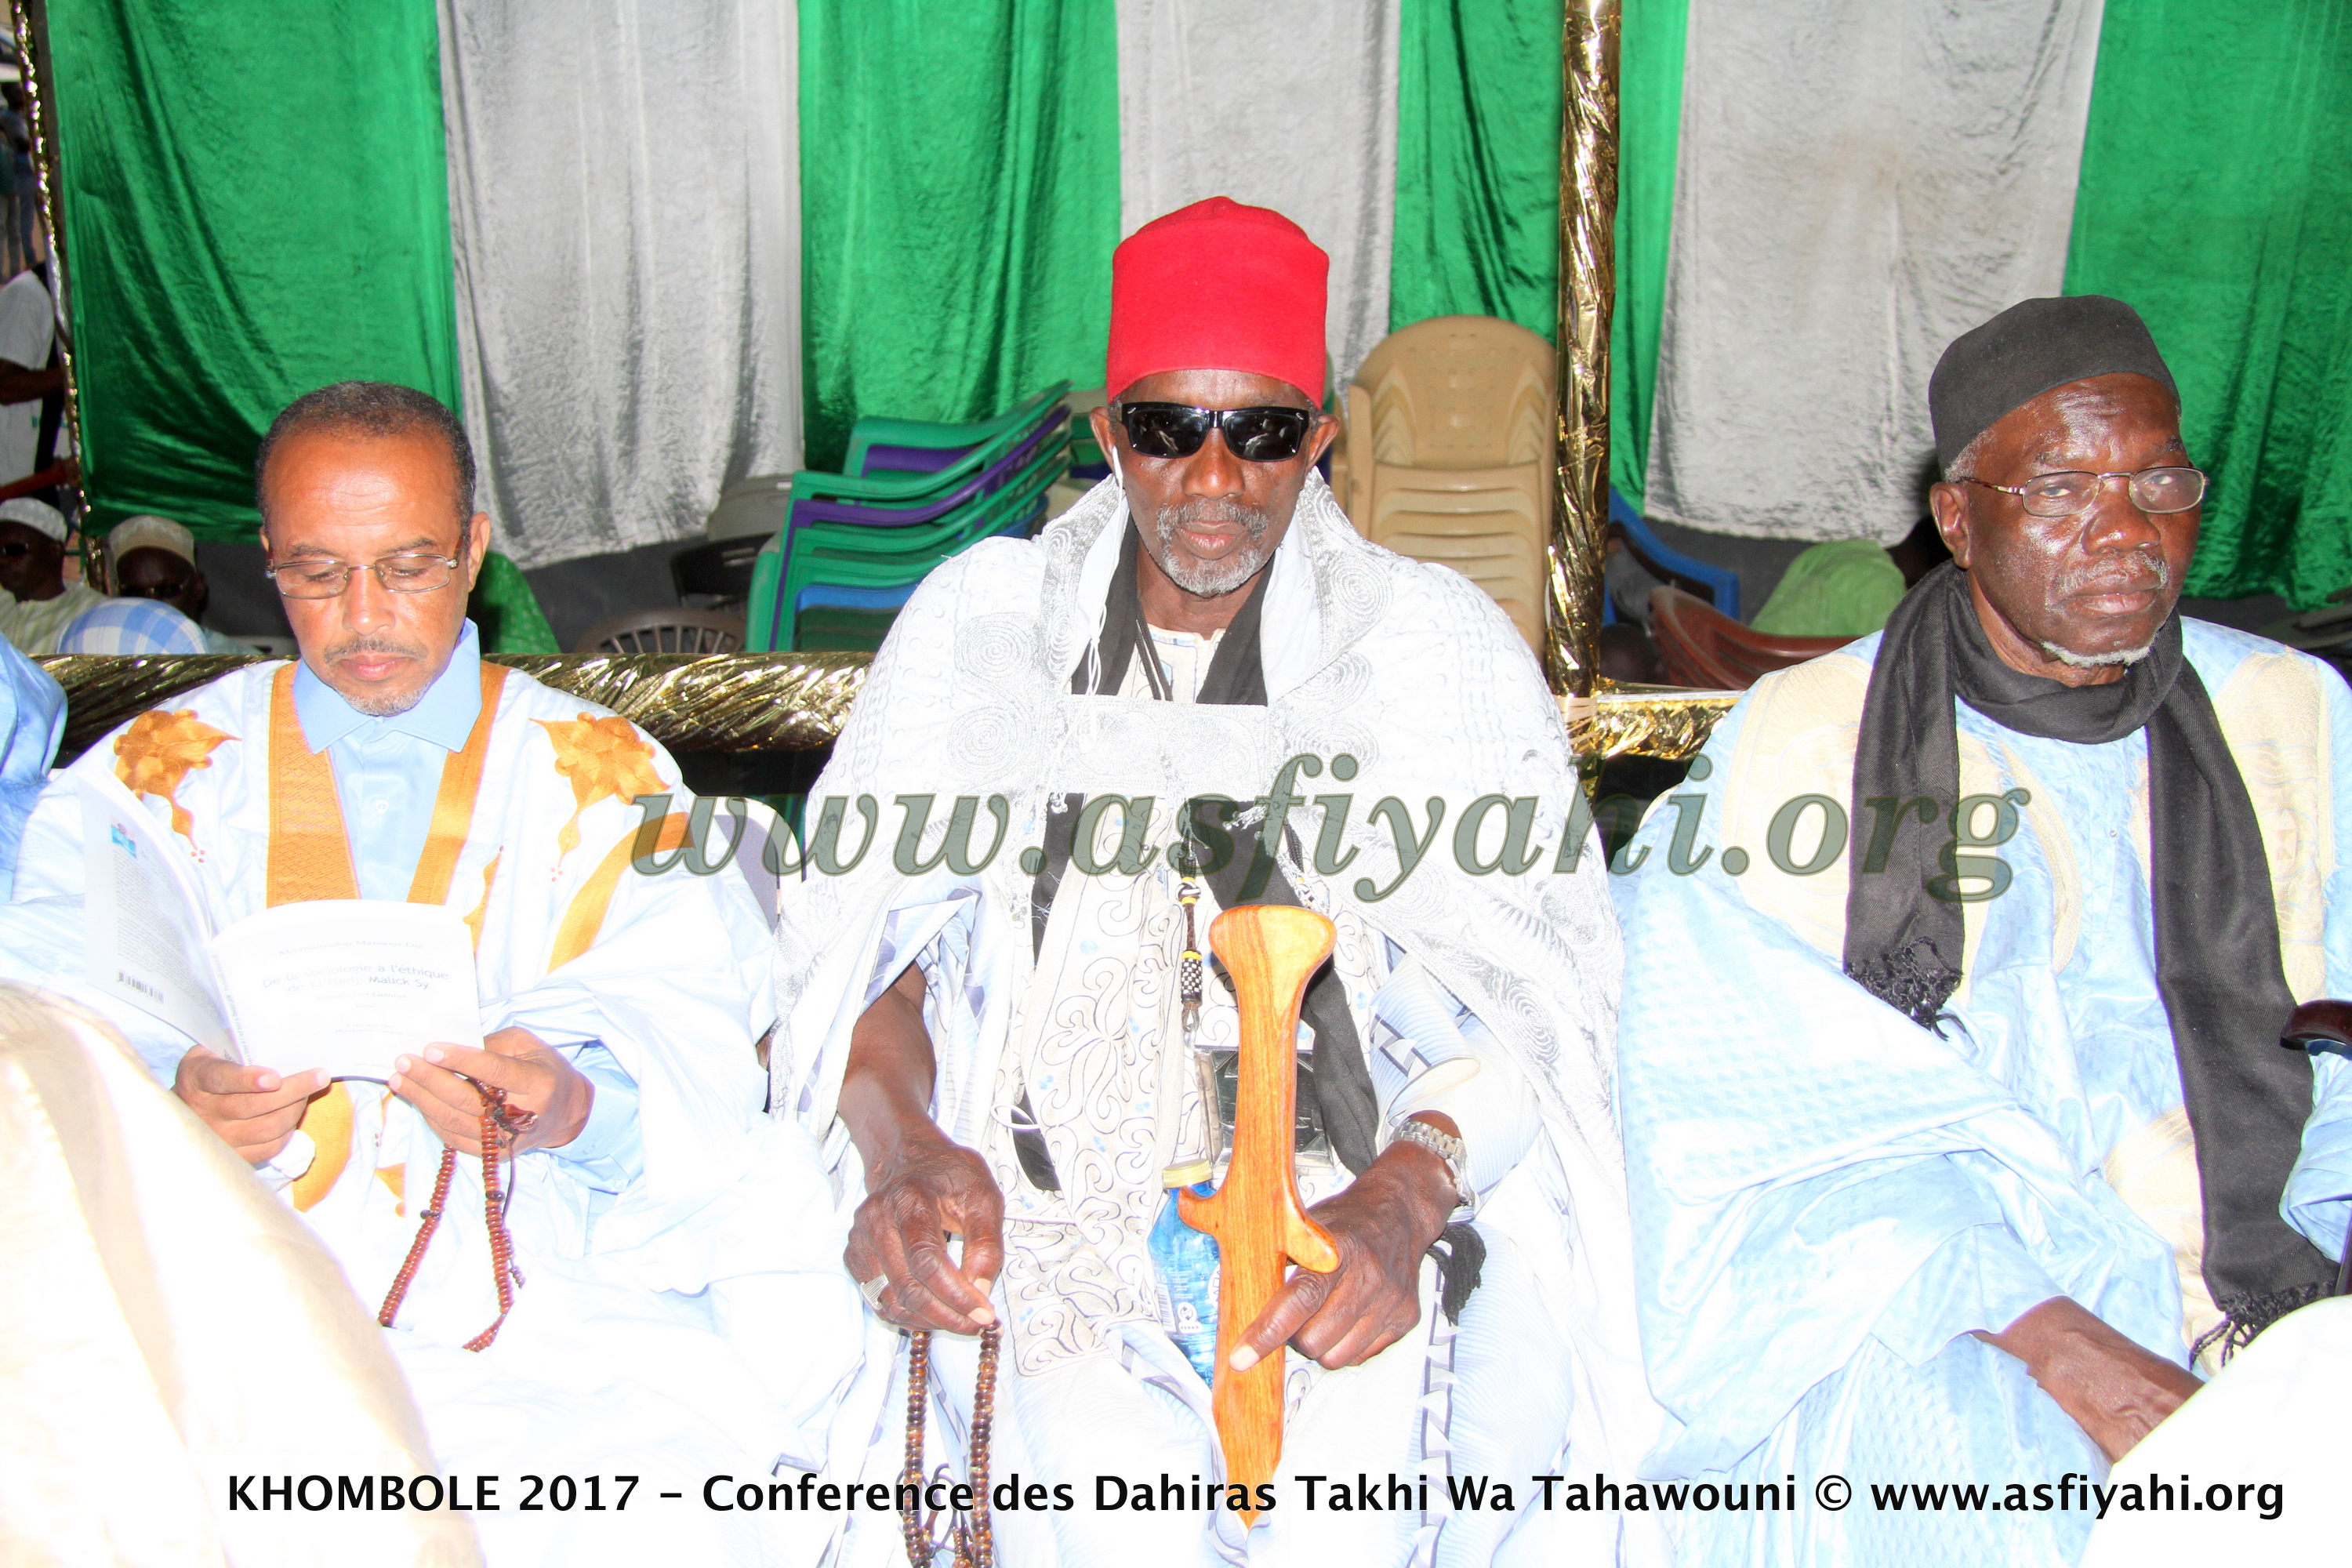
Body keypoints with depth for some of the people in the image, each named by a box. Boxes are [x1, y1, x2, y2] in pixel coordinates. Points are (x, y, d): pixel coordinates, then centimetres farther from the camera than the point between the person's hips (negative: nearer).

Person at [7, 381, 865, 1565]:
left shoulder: (605, 779, 11)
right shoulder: (156, 776, 13)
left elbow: (681, 1030, -2)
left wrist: (574, 1105, -25)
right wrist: (174, 1096, -22)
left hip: (537, 1313, 0)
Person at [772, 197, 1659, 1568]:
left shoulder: (1434, 643, 6)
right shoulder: (983, 617, 10)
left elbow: (1525, 985, -1)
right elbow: (866, 917, 7)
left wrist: (1402, 1198, -18)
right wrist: (901, 1141, -13)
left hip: (1354, 1201, 0)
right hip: (1047, 1209, 1)